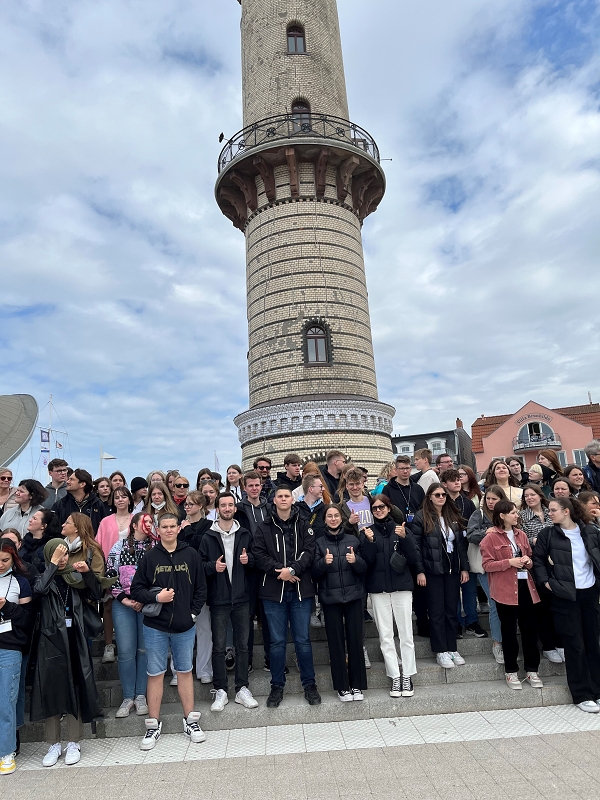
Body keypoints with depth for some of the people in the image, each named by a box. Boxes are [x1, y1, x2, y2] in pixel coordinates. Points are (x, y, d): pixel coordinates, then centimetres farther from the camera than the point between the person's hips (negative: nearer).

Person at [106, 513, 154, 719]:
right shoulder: (119, 546, 4)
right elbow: (110, 574, 2)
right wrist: (124, 599, -5)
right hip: (123, 604, 1)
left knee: (145, 650, 5)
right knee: (126, 651, 3)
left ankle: (140, 696, 19)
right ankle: (128, 698, 17)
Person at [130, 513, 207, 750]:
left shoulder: (191, 555, 0)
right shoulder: (150, 557, -2)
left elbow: (201, 588, 4)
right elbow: (136, 589, 0)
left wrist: (193, 613, -3)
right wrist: (156, 597, -14)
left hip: (185, 626, 1)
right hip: (155, 626, 0)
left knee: (185, 671, 12)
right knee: (155, 674, 8)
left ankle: (190, 721, 25)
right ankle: (154, 725, 23)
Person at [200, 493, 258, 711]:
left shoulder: (244, 534, 5)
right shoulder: (209, 537, -2)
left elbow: (254, 561, 13)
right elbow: (200, 565, 0)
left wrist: (248, 560, -9)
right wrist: (213, 567, -19)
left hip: (241, 597, 2)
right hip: (219, 599, -2)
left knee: (242, 645, 10)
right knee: (219, 646, 6)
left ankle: (242, 689, 22)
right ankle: (220, 691, 20)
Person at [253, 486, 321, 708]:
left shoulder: (303, 526, 5)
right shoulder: (264, 528, 5)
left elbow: (309, 551, -6)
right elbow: (259, 555, -5)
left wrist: (292, 569, -18)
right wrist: (280, 570, -15)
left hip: (301, 590, 0)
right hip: (273, 591, 0)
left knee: (303, 640, 7)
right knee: (277, 641, 8)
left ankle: (309, 684, 23)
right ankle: (277, 686, 24)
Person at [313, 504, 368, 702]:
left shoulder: (353, 540, 6)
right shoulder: (319, 543, 3)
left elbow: (363, 569, 5)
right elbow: (315, 573, 0)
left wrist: (355, 561, -16)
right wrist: (323, 562, -20)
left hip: (353, 596, 1)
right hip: (330, 598, -1)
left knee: (355, 640, 3)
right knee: (336, 641, 3)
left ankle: (357, 685, 16)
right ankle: (342, 687, 15)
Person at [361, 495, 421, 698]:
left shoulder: (401, 529, 5)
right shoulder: (367, 532, 5)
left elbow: (413, 559, -2)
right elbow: (367, 561, -4)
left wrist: (404, 538, -17)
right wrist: (369, 541, -19)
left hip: (401, 585, 0)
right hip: (378, 588, 0)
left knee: (406, 634, 3)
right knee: (385, 636, 3)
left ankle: (407, 677, 14)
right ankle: (395, 677, 12)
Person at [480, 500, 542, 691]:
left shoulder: (521, 534, 10)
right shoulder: (491, 537, -7)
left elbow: (530, 557, 22)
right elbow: (487, 564, -10)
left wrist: (528, 561, -1)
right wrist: (509, 562, -19)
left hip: (525, 586, 5)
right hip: (505, 589, -5)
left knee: (530, 628, 9)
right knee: (509, 630, 6)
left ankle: (532, 670, 23)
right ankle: (511, 671, 20)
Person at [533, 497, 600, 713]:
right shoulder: (548, 534, -5)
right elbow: (538, 559, 0)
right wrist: (546, 581, -9)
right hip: (565, 596, -3)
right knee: (575, 645, 1)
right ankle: (582, 695, 12)